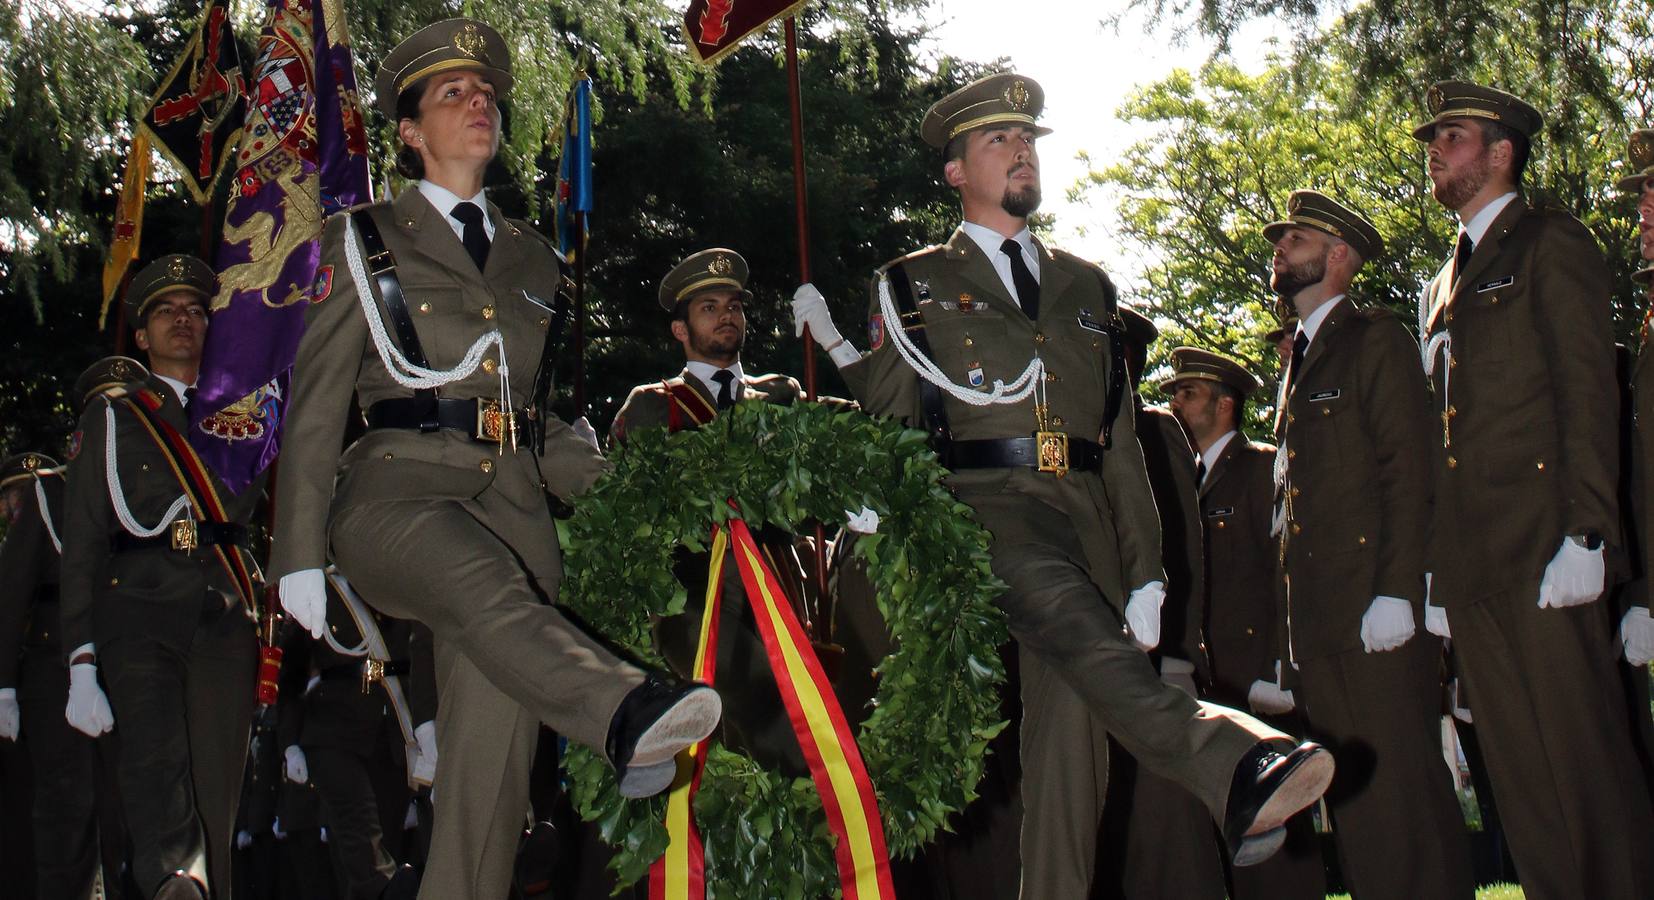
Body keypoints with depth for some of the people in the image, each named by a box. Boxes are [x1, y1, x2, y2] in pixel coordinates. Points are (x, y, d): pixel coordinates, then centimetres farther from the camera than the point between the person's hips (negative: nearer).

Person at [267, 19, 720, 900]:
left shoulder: (532, 258, 25)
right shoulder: (365, 242, 13)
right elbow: (316, 403, 8)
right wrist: (300, 556, 0)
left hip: (514, 504, 4)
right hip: (398, 495, -4)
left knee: (492, 749, -7)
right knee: (487, 587, -37)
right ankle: (630, 713, -61)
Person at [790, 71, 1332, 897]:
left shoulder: (1086, 286, 24)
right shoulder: (913, 285, 15)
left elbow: (1121, 434, 20)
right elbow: (893, 413, 10)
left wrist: (1145, 571, 13)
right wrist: (842, 350, -8)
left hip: (1084, 510, 4)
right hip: (983, 504, -4)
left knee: (1065, 728, -3)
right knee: (1072, 623, -34)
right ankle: (1236, 768, -53)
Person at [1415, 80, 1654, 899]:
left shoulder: (1551, 244, 4)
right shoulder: (1442, 286, 25)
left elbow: (1587, 393, -6)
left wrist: (1584, 535, -16)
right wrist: (1435, 569, 15)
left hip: (1540, 553, -7)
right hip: (1469, 568, 7)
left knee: (1585, 764, -8)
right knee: (1520, 781, 6)